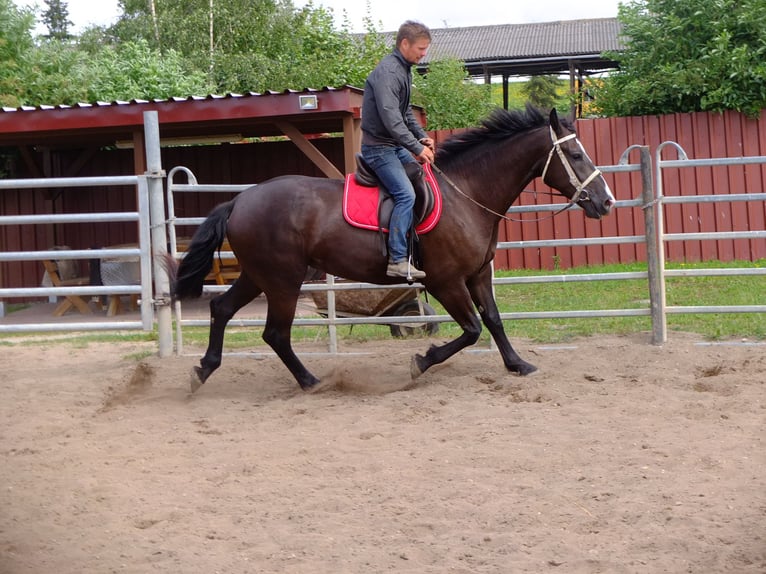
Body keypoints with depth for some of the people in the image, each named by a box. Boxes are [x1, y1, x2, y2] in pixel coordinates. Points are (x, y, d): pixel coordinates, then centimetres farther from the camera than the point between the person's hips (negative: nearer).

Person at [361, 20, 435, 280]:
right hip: (378, 146, -11)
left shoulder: (404, 69, 11)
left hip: (395, 146, 11)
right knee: (406, 194, -21)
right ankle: (397, 260, -23)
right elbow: (391, 117, -28)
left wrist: (421, 136, 6)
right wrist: (416, 148, -25)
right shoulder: (387, 72, -20)